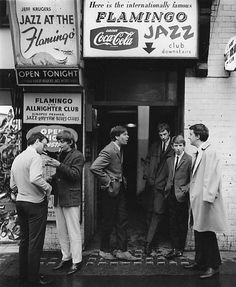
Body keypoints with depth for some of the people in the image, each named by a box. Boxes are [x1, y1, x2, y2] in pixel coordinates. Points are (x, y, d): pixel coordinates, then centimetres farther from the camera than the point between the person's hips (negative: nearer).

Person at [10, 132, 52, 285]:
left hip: (20, 202, 8)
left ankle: (23, 274, 28)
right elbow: (35, 179, -32)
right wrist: (48, 187, -17)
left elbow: (13, 185, 13)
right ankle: (34, 277, 11)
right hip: (35, 203, -8)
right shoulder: (35, 157, -16)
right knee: (35, 242, 2)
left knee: (24, 239, 18)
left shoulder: (17, 158, 10)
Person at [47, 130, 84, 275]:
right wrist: (51, 179, 4)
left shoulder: (77, 156, -7)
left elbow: (75, 175, -19)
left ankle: (77, 261, 9)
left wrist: (59, 166, -24)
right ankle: (66, 258, 27)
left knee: (73, 232, -1)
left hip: (71, 199, -8)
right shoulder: (61, 155, 16)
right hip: (59, 198, 8)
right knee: (62, 232, 14)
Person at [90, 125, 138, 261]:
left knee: (122, 220, 10)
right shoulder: (108, 151, -19)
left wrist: (122, 179, 11)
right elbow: (94, 168, -28)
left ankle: (122, 250, 19)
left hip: (120, 189, 8)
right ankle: (104, 250, 23)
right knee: (108, 222, 5)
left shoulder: (120, 149, 10)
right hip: (111, 190, -8)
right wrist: (107, 182, -20)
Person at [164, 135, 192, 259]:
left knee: (182, 224, 4)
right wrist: (167, 189, 9)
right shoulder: (169, 160, 14)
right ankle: (175, 248, 14)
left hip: (182, 196, -5)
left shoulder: (189, 160, -6)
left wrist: (184, 190, -14)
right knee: (172, 223, 7)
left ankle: (180, 249, 14)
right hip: (171, 195, 6)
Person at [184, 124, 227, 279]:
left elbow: (212, 176, -21)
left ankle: (213, 266, 15)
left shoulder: (210, 152, -16)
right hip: (198, 200, 9)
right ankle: (200, 262, 29)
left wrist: (207, 198, -23)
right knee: (198, 232, 17)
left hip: (206, 201, -9)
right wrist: (191, 191, 13)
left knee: (207, 234, 1)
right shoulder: (199, 153, 12)